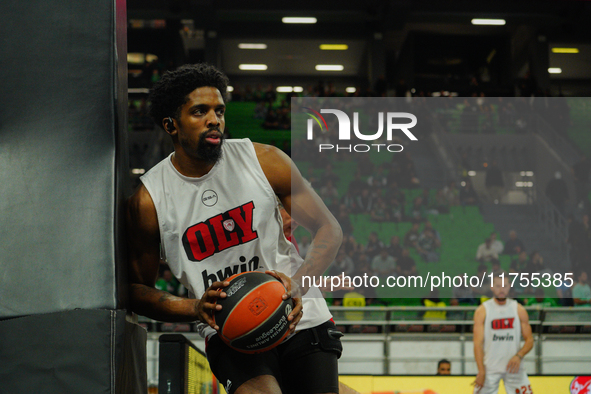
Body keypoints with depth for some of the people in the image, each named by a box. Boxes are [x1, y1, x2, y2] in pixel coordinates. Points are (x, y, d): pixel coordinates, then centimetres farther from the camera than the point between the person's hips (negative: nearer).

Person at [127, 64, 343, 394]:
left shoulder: (264, 161, -4)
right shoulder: (148, 201, -7)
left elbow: (329, 229, 0)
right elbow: (136, 289, 2)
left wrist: (298, 282, -18)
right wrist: (195, 308, -16)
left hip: (299, 317, 3)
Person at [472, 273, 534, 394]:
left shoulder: (519, 310, 4)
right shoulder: (482, 311, -3)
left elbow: (529, 340, 4)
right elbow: (478, 343, -8)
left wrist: (519, 356, -16)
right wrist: (481, 371, -16)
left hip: (513, 366, 2)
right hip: (489, 367, -2)